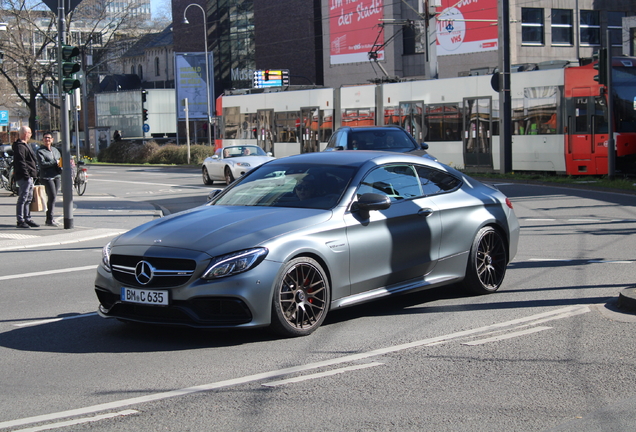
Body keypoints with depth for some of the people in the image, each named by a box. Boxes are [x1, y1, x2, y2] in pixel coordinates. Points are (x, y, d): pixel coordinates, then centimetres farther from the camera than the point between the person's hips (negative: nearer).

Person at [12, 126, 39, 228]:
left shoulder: (25, 145, 21)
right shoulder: (20, 146, -13)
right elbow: (21, 162, -20)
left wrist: (33, 176, 21)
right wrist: (26, 175, -23)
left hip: (29, 177, 11)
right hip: (24, 177, -11)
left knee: (29, 198, 13)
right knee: (23, 198, -9)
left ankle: (27, 219, 19)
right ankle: (20, 221, -7)